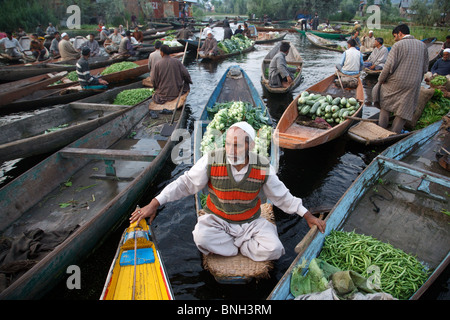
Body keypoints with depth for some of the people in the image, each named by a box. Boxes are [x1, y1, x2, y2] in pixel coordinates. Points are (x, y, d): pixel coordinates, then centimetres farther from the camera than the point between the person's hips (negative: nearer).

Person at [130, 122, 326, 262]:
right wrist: (154, 204, -16)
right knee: (201, 238, -32)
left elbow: (282, 196, 1)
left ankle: (222, 245, -2)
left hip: (250, 223, 1)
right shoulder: (212, 161, -16)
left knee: (274, 250, -21)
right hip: (217, 220, -1)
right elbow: (185, 183, -11)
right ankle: (247, 246, -7)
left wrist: (308, 216, 3)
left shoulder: (263, 168, -12)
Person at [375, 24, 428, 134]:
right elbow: (425, 68, 11)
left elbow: (389, 66, -16)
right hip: (413, 86, 3)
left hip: (395, 83, -3)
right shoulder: (422, 45, 9)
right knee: (403, 112, 9)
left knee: (385, 105, 18)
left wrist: (381, 80, -4)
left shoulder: (398, 45, -7)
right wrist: (417, 81, 20)